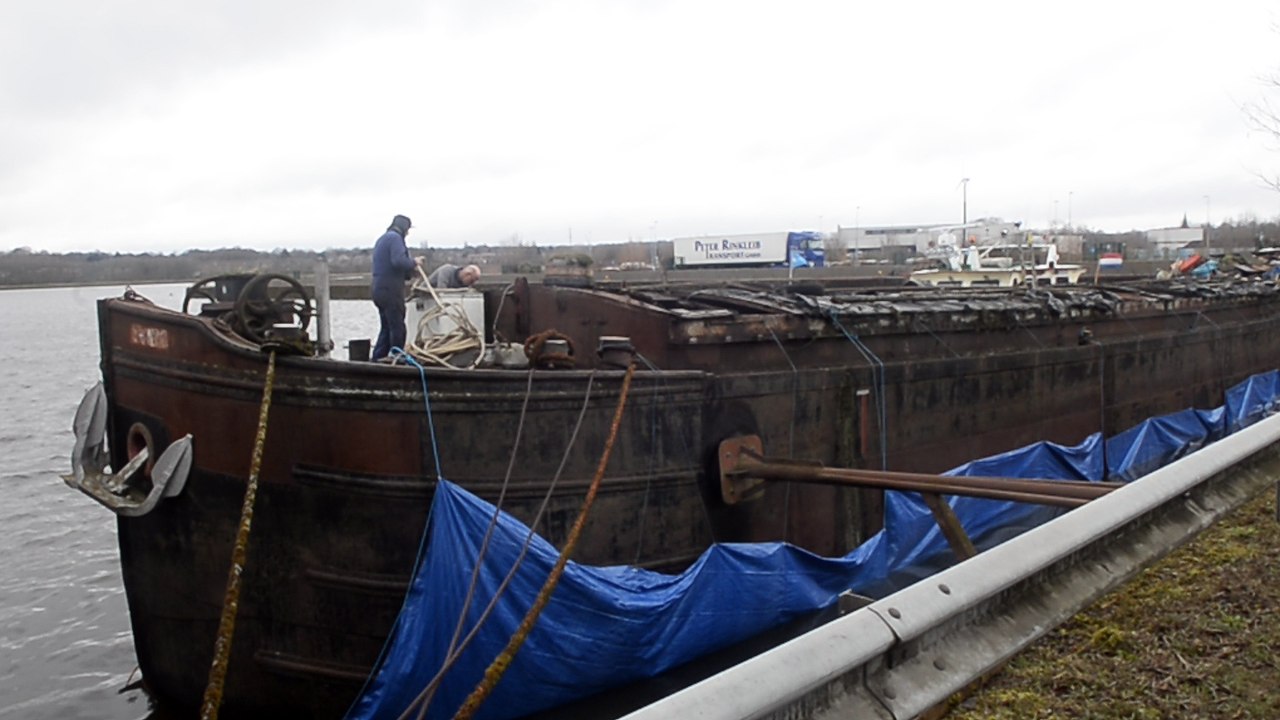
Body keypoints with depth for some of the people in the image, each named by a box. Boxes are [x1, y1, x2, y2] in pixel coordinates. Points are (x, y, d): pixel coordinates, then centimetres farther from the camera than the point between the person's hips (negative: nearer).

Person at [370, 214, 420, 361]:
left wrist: (410, 272, 18)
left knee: (386, 327, 14)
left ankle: (377, 359, 15)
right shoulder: (395, 238, -10)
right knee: (397, 328, -4)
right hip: (390, 290, -10)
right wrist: (414, 262, -8)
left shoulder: (382, 239, 22)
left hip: (379, 289, 10)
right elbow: (398, 261, -26)